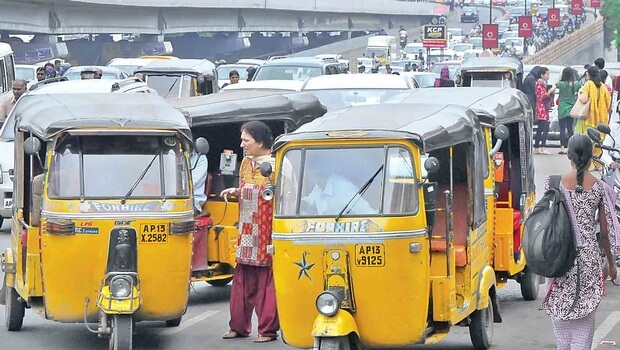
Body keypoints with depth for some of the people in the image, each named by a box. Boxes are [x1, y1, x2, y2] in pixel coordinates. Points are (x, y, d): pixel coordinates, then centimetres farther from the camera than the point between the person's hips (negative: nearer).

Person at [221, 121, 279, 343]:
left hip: (267, 233, -7)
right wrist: (234, 192, 5)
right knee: (243, 280, 9)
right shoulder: (246, 163, 13)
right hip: (247, 231, 7)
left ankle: (268, 329, 3)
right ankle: (239, 326, 17)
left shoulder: (276, 165, -10)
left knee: (267, 281, -3)